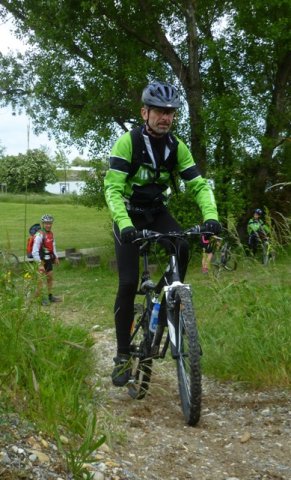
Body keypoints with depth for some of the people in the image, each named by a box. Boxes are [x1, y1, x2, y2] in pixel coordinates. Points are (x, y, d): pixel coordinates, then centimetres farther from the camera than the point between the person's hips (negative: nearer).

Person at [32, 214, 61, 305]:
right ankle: (38, 297, 7)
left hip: (49, 259, 9)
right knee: (41, 279, -3)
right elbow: (35, 251, -25)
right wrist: (39, 263, -26)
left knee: (50, 277, 16)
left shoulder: (51, 233, 3)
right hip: (41, 260, -9)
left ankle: (50, 296, 29)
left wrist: (56, 257, 19)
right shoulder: (40, 235, -23)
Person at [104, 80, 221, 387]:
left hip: (157, 212, 3)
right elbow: (113, 188, -28)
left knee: (182, 247, -28)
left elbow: (198, 185, -13)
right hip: (129, 215, -3)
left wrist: (210, 216, -33)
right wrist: (124, 224, -45)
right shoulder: (127, 142, -21)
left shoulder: (176, 146, -9)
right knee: (128, 283, -11)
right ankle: (123, 355, 0)